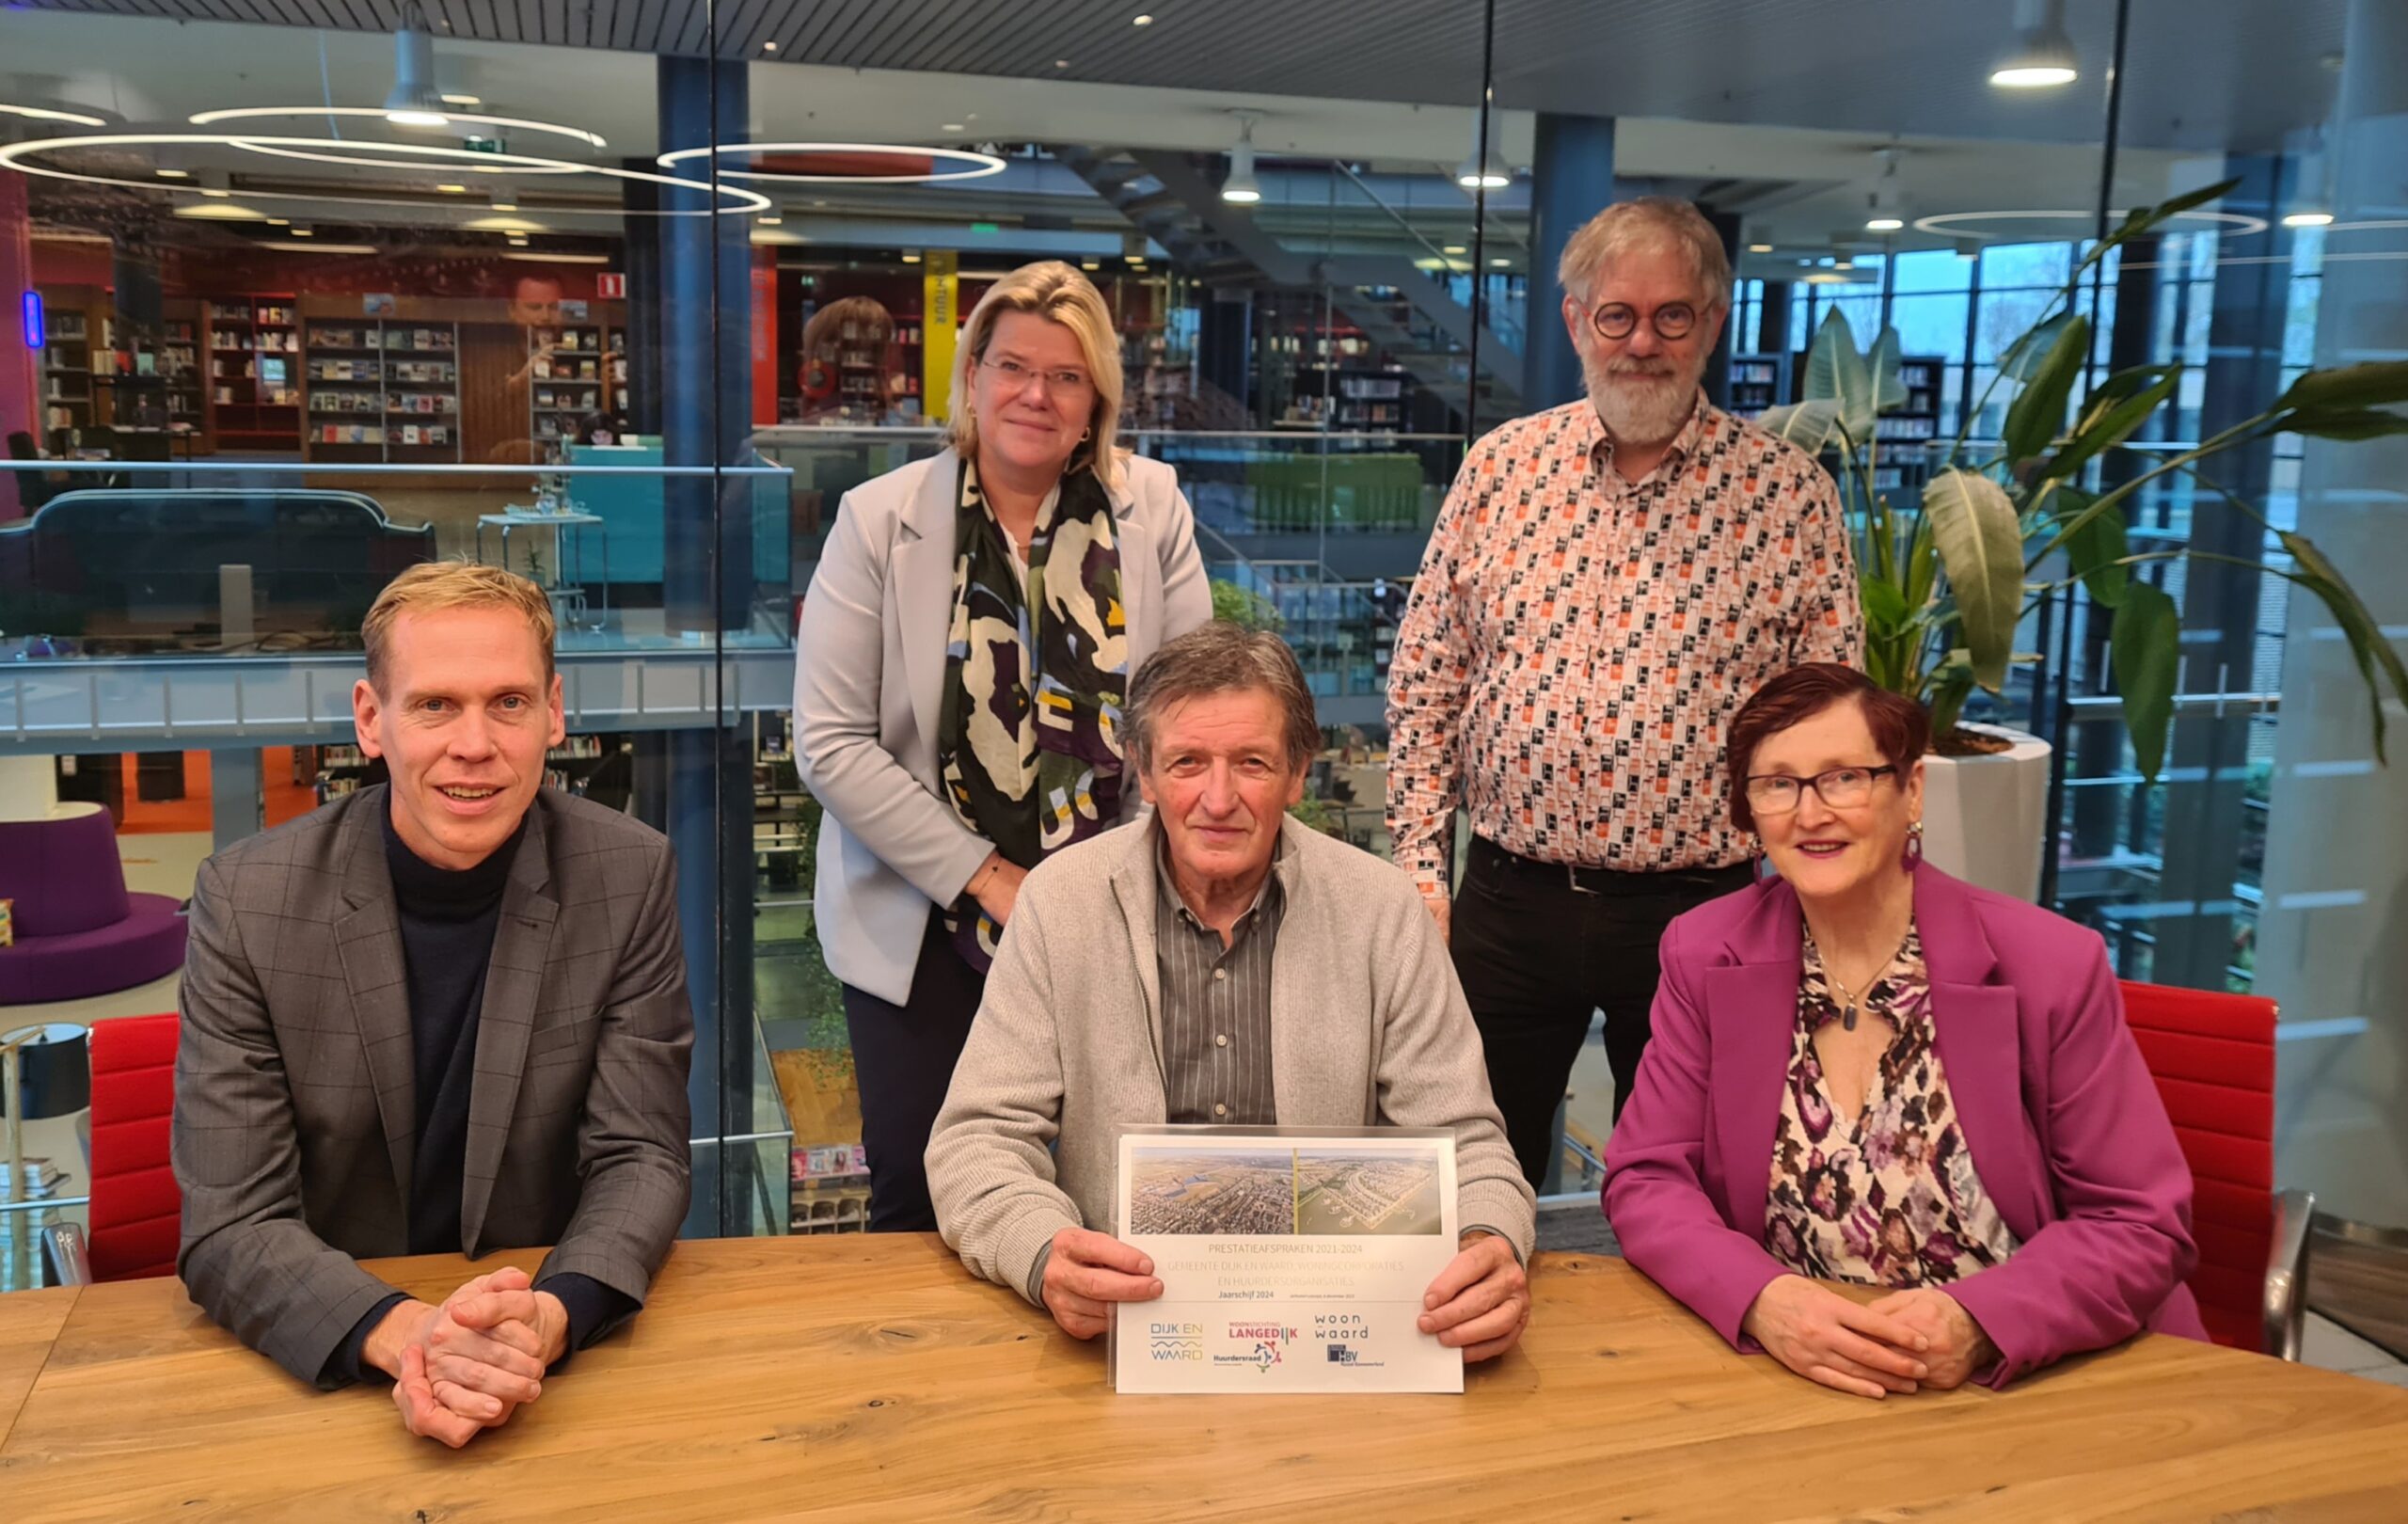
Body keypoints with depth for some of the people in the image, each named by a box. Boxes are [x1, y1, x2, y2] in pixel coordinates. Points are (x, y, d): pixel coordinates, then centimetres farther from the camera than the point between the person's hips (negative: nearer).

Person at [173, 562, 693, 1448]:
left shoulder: (629, 877, -9)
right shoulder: (246, 901, -10)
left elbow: (639, 1158, -6)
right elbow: (229, 1223, -11)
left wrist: (547, 1320, -26)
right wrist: (402, 1333, -30)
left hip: (567, 1346, 0)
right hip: (319, 1367, 1)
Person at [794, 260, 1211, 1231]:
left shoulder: (1151, 512, 2)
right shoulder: (881, 520, -3)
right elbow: (830, 744, -7)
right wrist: (988, 880, -11)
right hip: (922, 931, -1)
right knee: (920, 1202, 4)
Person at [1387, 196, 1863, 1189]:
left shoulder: (1788, 496, -2)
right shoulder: (1500, 468, 3)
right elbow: (1424, 685, 6)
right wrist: (1420, 872, 2)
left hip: (1696, 911, -1)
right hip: (1508, 901, 2)